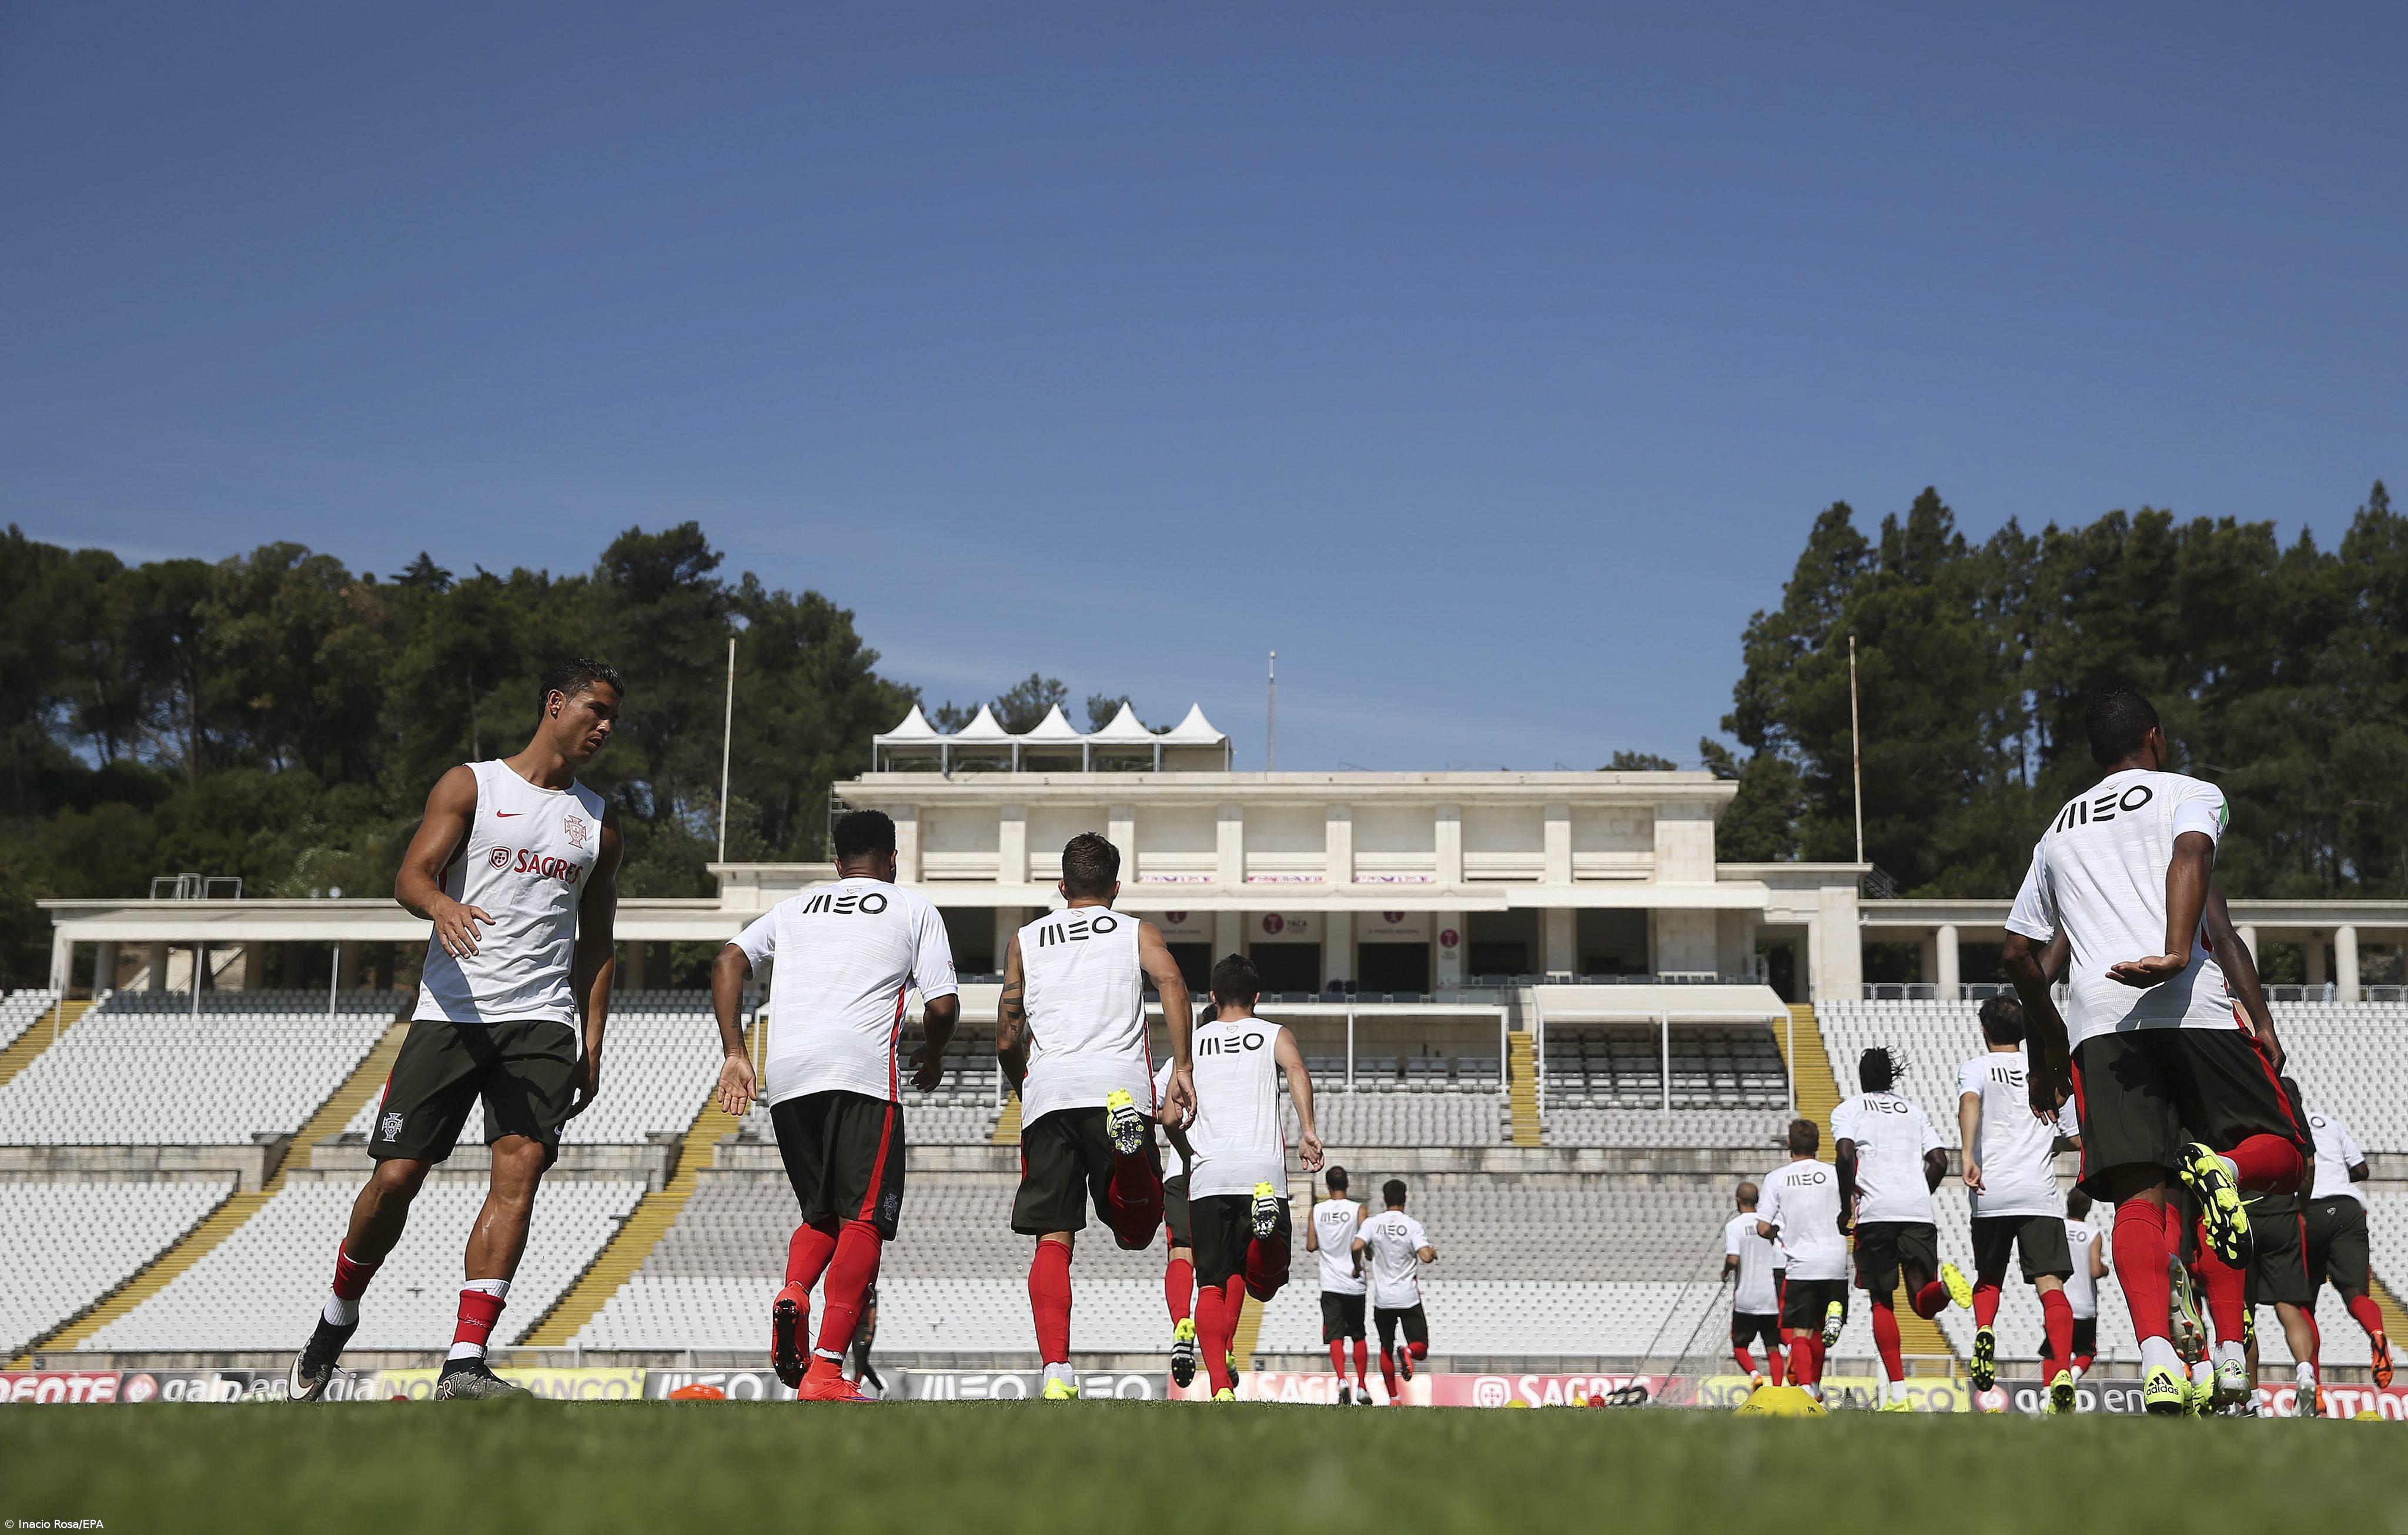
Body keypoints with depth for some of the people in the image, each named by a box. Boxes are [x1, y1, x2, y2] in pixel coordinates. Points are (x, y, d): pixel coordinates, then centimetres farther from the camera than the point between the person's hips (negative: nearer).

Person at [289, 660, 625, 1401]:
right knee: (396, 1176, -3)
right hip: (452, 1012, -2)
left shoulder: (599, 821, 16)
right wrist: (442, 904, -32)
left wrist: (592, 1046, 11)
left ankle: (464, 1364, -17)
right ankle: (339, 1315, 25)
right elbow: (410, 876, -8)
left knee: (520, 1169, -16)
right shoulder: (471, 785, 4)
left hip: (542, 1022, 3)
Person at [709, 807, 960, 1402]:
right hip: (862, 1072, -4)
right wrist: (932, 1057, 26)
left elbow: (728, 962, 11)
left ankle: (793, 1295, -11)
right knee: (863, 1220, -3)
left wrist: (734, 1054, 9)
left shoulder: (793, 907, 26)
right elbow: (943, 1006, 6)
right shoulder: (914, 910, 17)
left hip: (787, 1076, 4)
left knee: (822, 1213, 19)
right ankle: (825, 1372, -14)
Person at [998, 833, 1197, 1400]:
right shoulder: (1137, 932, 20)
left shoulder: (1025, 940, 24)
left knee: (1052, 1241, 4)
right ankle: (1126, 1137, -29)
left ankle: (1056, 1371, -13)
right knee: (1136, 1232, 4)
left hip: (1047, 1090, 1)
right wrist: (1182, 1067, -6)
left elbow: (1007, 1041, 21)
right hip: (1117, 1082, -1)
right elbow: (1171, 983, -3)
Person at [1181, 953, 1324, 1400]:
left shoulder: (1192, 1043, 20)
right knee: (1264, 1282, 5)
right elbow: (1296, 1070, -6)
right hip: (1262, 1170, -1)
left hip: (1207, 1175, 1)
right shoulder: (1274, 1035, 16)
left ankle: (1221, 1387, -16)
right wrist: (1307, 1132, -16)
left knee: (1212, 1284, 3)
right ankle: (1267, 1233, -30)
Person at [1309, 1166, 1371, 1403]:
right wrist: (1358, 1266, 2)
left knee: (1336, 1337, -2)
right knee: (1359, 1336, 15)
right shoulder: (1358, 1210, -5)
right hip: (1354, 1284, 0)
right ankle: (1362, 1388, 17)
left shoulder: (1317, 1211, 1)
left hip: (1330, 1284, 0)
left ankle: (1342, 1379, -25)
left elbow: (1311, 1246, 3)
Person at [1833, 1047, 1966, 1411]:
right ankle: (1942, 1280, -36)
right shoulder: (1914, 1110, 24)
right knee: (1923, 1304, 1)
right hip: (1919, 1211, 2)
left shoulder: (1848, 1109, 13)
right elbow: (1939, 1162, 12)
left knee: (1882, 1303, 7)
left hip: (1876, 1212, -2)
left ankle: (1897, 1394, -3)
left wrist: (1846, 1206, 2)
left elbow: (1845, 1153, -6)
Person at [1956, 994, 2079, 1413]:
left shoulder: (1976, 1067, 7)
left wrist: (1968, 1156, -25)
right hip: (2041, 1194, 1)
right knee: (2050, 1284, -6)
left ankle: (1985, 1332, -11)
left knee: (1989, 1278, 18)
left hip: (1992, 1193, -1)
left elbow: (1969, 1102, -16)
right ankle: (2063, 1374, -24)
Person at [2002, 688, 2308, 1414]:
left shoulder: (2058, 831, 30)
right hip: (2192, 1008, -3)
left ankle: (2156, 1352, -30)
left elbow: (2019, 952, 30)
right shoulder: (2189, 793, 16)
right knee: (2284, 1154, 11)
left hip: (2097, 1023, 3)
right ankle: (2222, 1167, -26)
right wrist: (2178, 954, -23)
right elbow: (2191, 856, -8)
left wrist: (2051, 1051, 41)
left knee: (2139, 1198, -6)